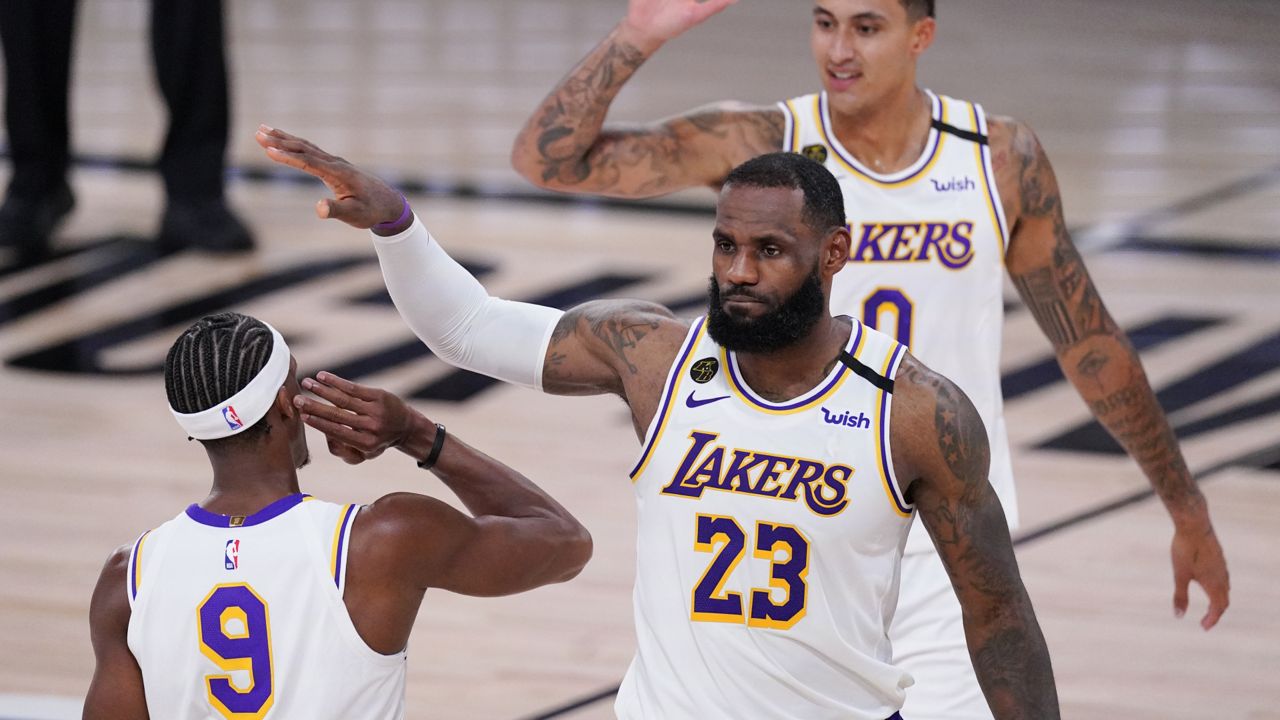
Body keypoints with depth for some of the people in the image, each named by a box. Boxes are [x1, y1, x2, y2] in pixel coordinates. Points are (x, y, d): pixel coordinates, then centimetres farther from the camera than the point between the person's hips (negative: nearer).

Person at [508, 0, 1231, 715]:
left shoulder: (1002, 159, -2)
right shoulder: (759, 144, -7)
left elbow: (1091, 343, 8)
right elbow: (548, 158, -13)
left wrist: (1189, 511, 13)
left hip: (950, 560, 0)